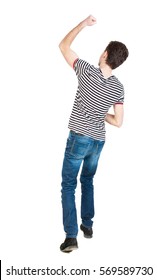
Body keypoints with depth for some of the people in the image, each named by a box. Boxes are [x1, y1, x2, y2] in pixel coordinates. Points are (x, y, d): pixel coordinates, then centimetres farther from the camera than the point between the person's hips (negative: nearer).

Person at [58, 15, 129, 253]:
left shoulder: (87, 71, -14)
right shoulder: (118, 88, -2)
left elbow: (63, 46, -4)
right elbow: (118, 122, 1)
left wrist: (83, 24, 4)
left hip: (79, 139, -4)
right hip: (98, 141, 5)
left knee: (68, 186, 4)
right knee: (87, 182, 24)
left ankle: (71, 237, 1)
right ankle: (87, 226, 31)